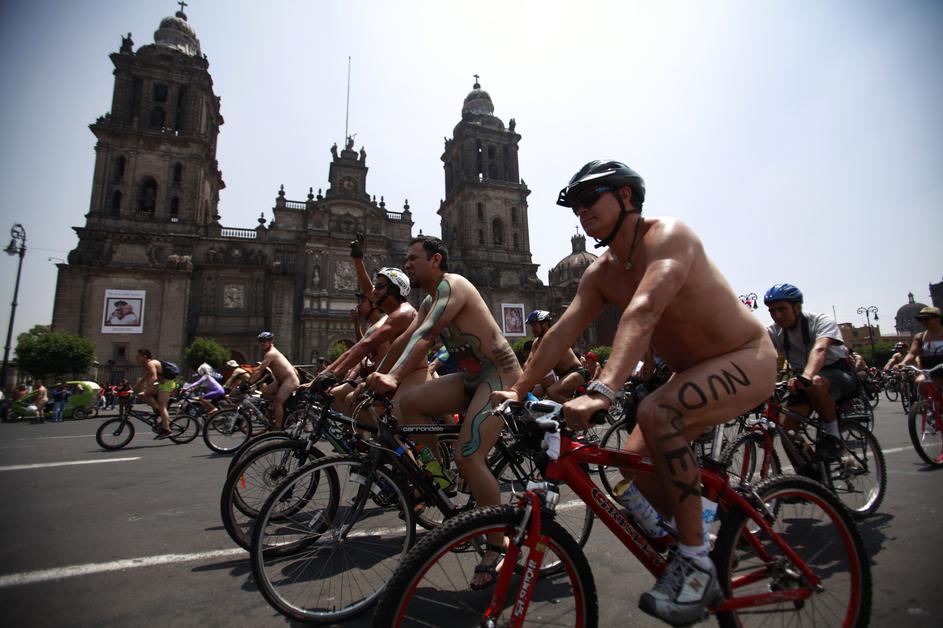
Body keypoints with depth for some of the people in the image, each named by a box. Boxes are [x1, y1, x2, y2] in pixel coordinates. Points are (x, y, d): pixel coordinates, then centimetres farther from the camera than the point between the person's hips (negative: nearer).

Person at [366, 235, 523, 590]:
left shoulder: (451, 286, -15)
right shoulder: (429, 301, 15)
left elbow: (425, 336, -30)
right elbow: (405, 340, 17)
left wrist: (393, 377, -41)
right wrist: (376, 376, 17)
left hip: (500, 376, -9)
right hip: (471, 378, 9)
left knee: (468, 458, -18)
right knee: (408, 402, -6)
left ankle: (498, 546, 1)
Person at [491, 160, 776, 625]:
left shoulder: (667, 235, -22)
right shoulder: (601, 273, 0)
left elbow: (644, 312, -40)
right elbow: (563, 332, -7)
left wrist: (603, 390, -51)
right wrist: (518, 390, -16)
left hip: (748, 361, -8)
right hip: (695, 374, 8)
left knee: (655, 413, -33)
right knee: (634, 462, 0)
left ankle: (695, 562, -15)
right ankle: (700, 561, 21)